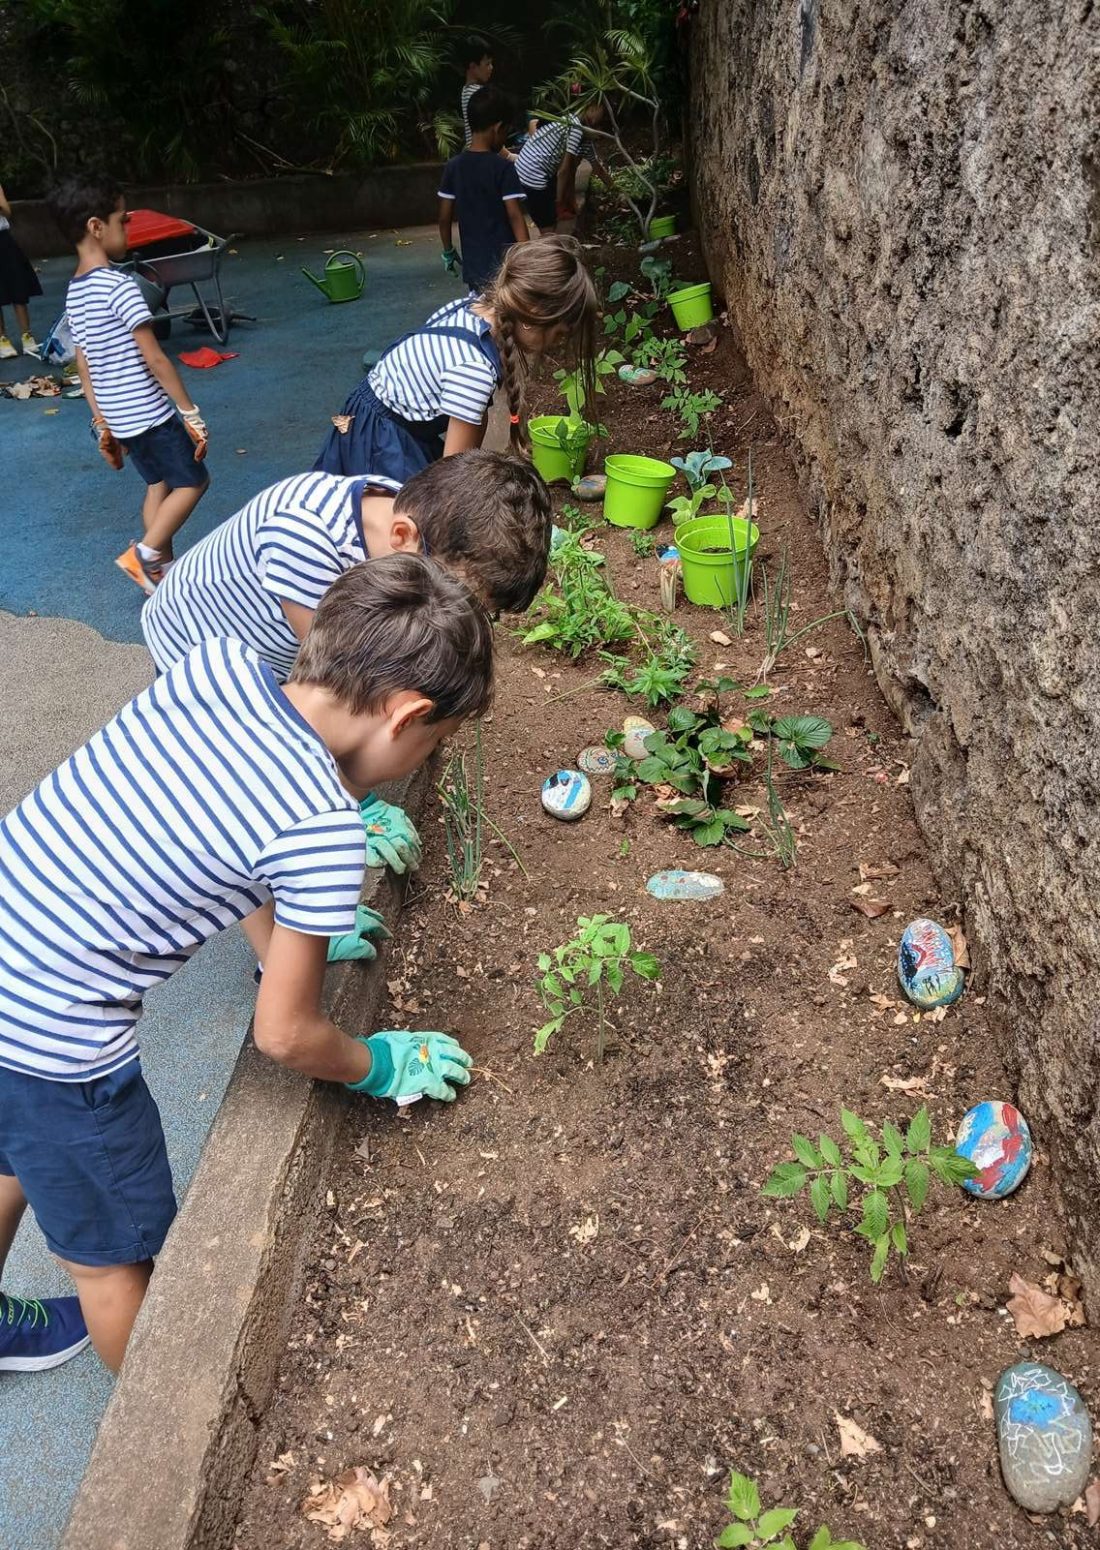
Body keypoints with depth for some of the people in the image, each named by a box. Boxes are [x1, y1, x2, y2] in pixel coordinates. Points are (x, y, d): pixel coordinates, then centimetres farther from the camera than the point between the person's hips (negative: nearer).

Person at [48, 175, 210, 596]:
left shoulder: (74, 292, 9)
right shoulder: (119, 285, -18)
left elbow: (84, 364, 13)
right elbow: (154, 359, -20)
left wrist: (101, 423, 19)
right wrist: (191, 413, -15)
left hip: (119, 417, 8)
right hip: (149, 413, -8)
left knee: (158, 485, 17)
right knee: (192, 481, 4)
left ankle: (163, 570, 19)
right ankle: (144, 555, 1)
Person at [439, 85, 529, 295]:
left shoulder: (453, 166, 2)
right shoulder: (503, 167, -12)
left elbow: (444, 217, 5)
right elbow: (515, 216, -16)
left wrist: (448, 251, 18)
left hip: (473, 262, 5)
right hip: (504, 262, -5)